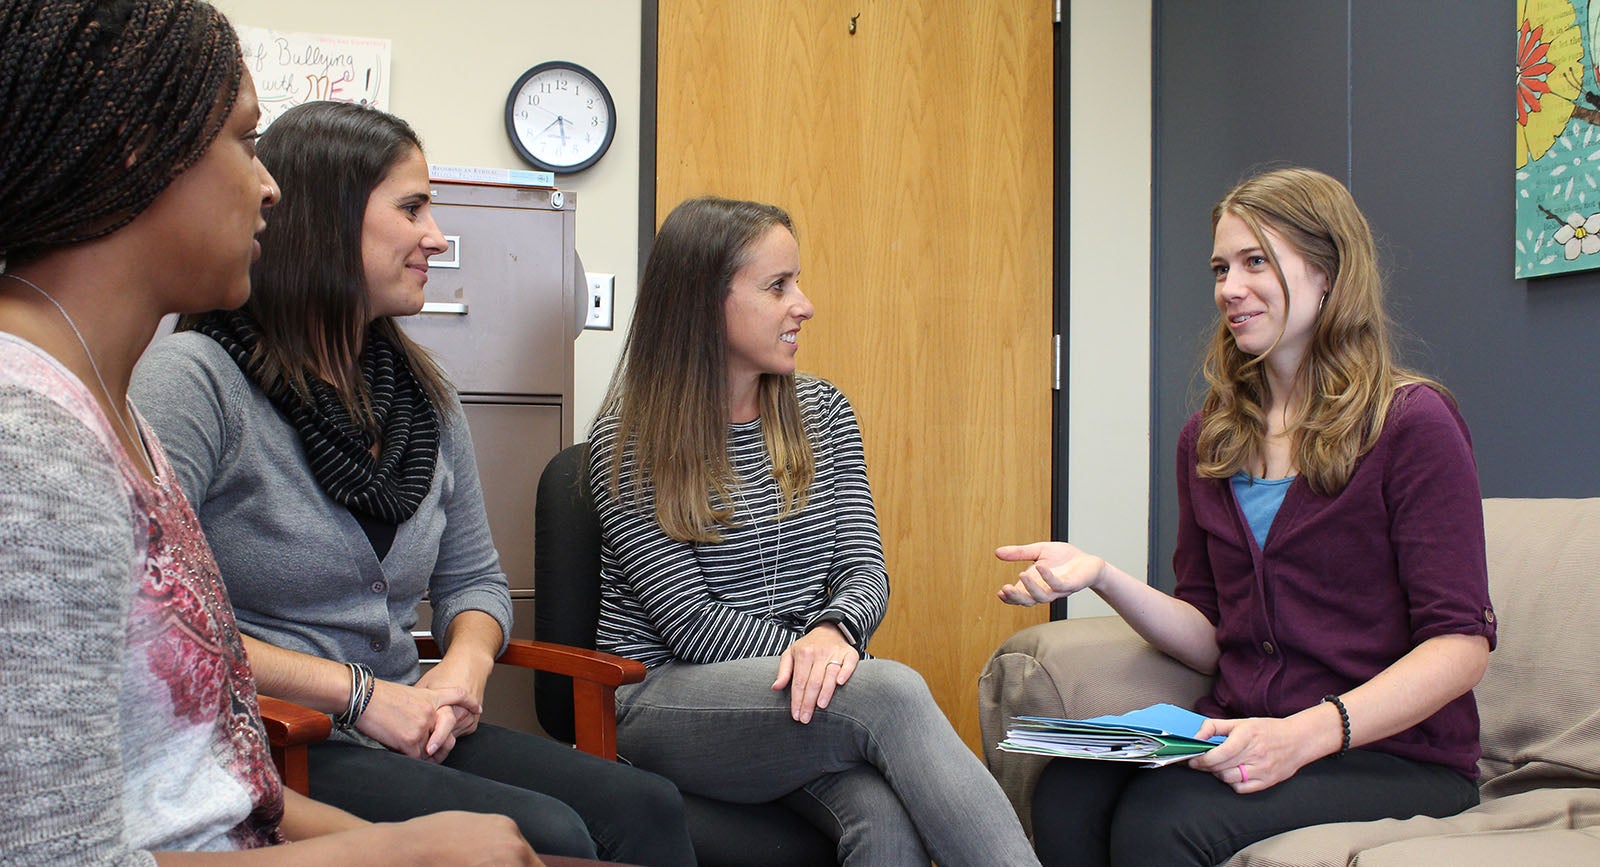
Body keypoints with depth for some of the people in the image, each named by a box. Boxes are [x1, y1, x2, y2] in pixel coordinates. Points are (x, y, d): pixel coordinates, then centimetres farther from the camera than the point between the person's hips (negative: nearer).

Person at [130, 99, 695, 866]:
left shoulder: (422, 396, 14)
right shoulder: (197, 378, -10)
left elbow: (474, 578, 23)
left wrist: (466, 664, -2)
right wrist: (359, 693, -16)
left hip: (408, 737, 7)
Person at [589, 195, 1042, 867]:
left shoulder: (823, 413, 12)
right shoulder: (628, 443, -3)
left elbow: (864, 568, 4)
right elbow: (691, 623, -9)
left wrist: (833, 632, -19)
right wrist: (807, 655, -17)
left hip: (802, 690, 4)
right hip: (665, 697, -4)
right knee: (891, 692, -33)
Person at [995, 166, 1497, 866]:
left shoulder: (1411, 422, -4)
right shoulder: (1210, 439, 13)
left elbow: (1461, 644, -10)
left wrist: (1305, 734, -24)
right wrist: (1102, 578, -5)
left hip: (1394, 752, -4)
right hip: (1237, 736, 4)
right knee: (1065, 796, -27)